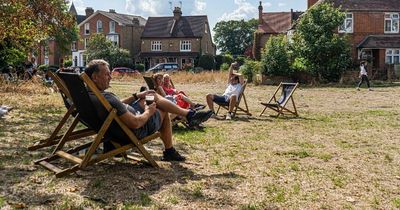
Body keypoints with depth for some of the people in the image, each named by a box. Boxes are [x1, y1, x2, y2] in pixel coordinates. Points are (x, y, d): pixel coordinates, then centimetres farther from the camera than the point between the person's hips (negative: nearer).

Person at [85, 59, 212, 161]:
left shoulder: (87, 95, -6)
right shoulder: (107, 98, -37)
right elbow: (135, 123, -34)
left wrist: (136, 96, 9)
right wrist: (149, 112, -15)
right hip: (136, 132, -9)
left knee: (154, 96, 17)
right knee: (163, 111, 15)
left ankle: (189, 114, 23)